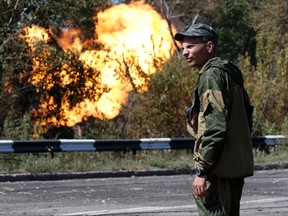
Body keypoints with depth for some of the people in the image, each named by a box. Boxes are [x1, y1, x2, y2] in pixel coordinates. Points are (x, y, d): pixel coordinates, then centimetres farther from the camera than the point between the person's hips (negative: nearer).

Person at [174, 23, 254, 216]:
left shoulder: (212, 75, -13)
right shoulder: (230, 73, 17)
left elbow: (215, 127, -21)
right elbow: (246, 116, 22)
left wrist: (202, 171, -22)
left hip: (220, 170, -10)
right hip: (236, 167, 10)